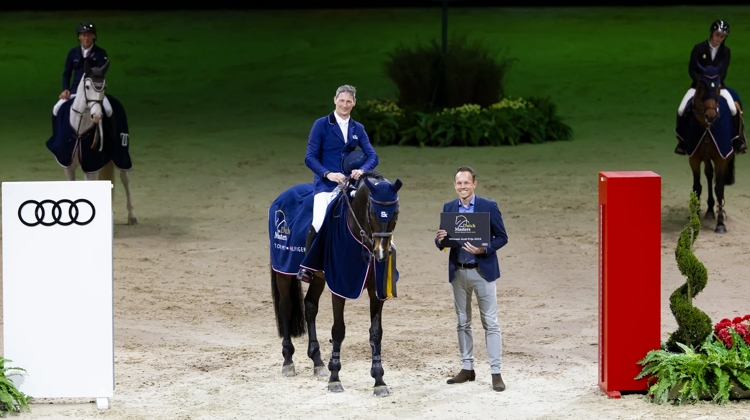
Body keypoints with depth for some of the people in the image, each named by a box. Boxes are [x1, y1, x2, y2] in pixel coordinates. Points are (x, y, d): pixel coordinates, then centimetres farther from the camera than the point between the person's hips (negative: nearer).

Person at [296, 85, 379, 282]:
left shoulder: (358, 129, 13)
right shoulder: (322, 125, 0)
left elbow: (372, 156, 3)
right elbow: (310, 157, -5)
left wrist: (362, 170, -19)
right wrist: (328, 174, -21)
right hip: (325, 184, -5)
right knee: (319, 222, -25)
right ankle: (306, 266, -8)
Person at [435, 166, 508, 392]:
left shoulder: (489, 207, -6)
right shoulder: (448, 208, 5)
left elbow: (502, 237, -4)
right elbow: (442, 242, 8)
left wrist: (484, 249, -22)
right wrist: (440, 239, -16)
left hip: (483, 270, -4)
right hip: (458, 272, 4)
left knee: (490, 323, -2)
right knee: (462, 322, 12)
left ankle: (496, 373, -2)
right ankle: (467, 368, 22)